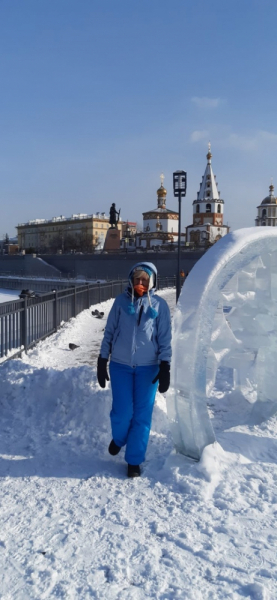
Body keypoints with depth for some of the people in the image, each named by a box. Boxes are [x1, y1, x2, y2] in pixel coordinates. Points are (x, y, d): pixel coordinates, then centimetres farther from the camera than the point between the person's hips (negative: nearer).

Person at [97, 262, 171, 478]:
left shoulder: (160, 305, 0)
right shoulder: (121, 301, 1)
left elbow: (165, 339, 1)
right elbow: (109, 332, 5)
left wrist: (165, 368, -6)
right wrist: (102, 362, 4)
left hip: (148, 368, 0)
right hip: (120, 366, 0)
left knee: (142, 415, 3)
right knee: (123, 412, 0)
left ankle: (134, 461, 19)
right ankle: (118, 438, 34)